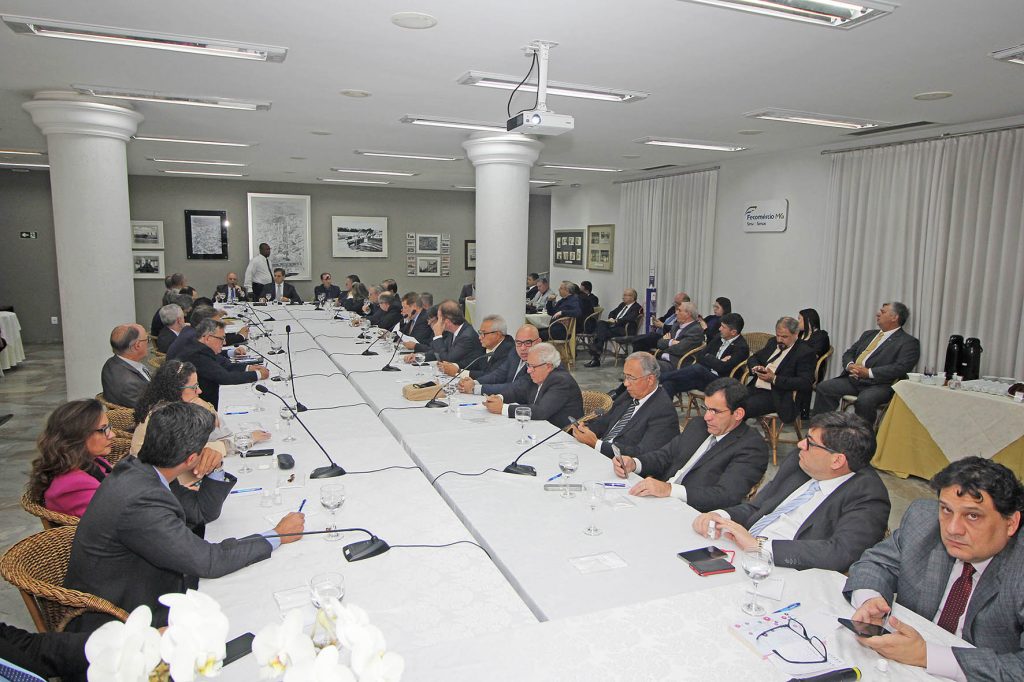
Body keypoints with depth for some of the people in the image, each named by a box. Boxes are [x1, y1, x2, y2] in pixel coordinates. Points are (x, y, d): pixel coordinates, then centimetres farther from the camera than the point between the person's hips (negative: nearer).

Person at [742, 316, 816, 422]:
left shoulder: (805, 353, -4)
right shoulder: (773, 343, 18)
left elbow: (806, 382, -14)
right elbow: (752, 358, 26)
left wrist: (774, 379, -19)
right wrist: (755, 367, 1)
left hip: (775, 396, -7)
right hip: (754, 388, 7)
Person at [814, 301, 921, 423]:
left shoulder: (909, 342, 3)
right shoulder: (869, 334, 26)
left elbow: (901, 368, -12)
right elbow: (848, 353, 23)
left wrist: (869, 372, -18)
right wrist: (850, 365, -2)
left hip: (878, 384, -6)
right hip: (853, 379, 7)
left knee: (864, 401, -37)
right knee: (823, 387, -16)